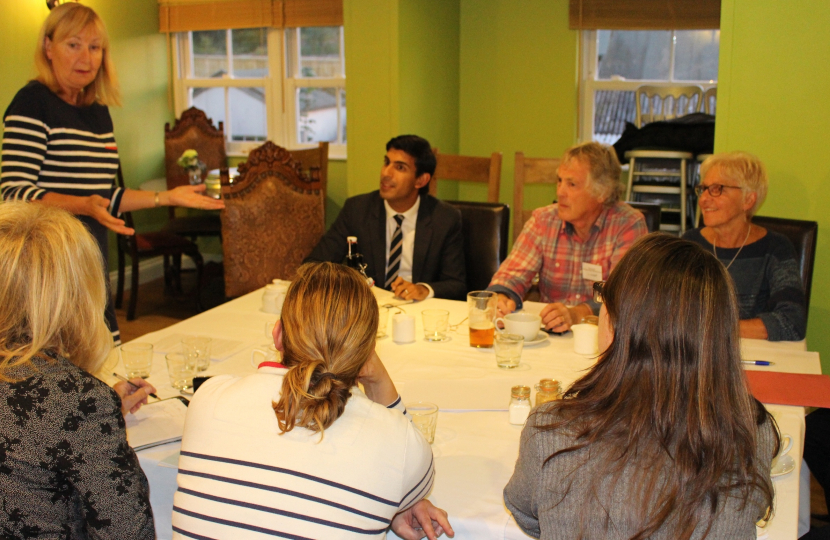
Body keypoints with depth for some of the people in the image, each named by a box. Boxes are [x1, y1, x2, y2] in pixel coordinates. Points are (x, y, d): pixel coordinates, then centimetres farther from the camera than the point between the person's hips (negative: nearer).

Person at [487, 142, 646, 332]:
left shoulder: (629, 225, -8)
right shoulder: (543, 220, 3)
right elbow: (514, 272, 1)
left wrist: (580, 313, -37)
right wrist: (500, 298, -24)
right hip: (549, 333, 3)